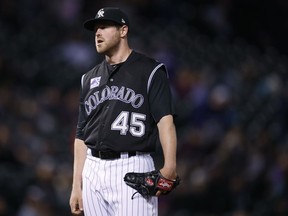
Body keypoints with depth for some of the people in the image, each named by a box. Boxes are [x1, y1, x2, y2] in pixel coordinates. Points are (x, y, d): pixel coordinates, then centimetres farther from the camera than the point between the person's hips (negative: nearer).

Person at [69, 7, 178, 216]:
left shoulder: (150, 71, -1)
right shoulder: (89, 79, 18)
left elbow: (165, 120, -13)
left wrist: (169, 167, -28)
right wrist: (77, 185, 12)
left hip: (132, 171, -6)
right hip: (93, 172, 6)